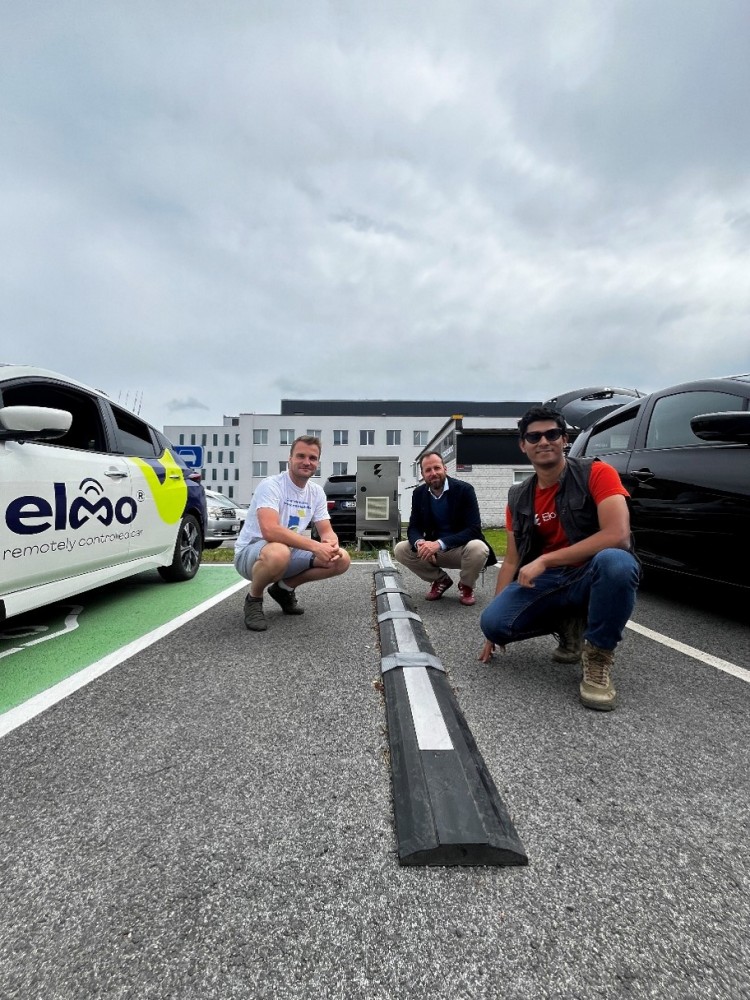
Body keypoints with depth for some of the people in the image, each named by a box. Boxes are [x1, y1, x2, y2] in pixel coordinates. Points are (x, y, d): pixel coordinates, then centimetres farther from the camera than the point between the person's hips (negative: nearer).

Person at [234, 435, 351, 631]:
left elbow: (326, 531, 0)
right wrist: (315, 546, -38)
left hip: (289, 552, 7)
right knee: (279, 552, -42)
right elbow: (270, 530, -35)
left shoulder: (317, 492, 1)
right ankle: (254, 600, -8)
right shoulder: (271, 485, -21)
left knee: (341, 560, -10)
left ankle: (284, 588, 11)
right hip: (251, 552, -6)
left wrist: (332, 545, -25)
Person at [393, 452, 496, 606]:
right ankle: (440, 580, 7)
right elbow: (414, 528, -4)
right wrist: (419, 543, -30)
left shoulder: (464, 489, -17)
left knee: (478, 548, -36)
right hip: (434, 549, 4)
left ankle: (466, 586, -1)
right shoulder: (419, 493, -3)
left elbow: (474, 529, -24)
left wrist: (440, 543, -36)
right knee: (400, 550, -16)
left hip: (462, 548, -3)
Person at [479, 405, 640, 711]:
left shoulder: (596, 473, -10)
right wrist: (496, 630, 2)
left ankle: (598, 659, -13)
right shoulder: (518, 498, 3)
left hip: (592, 575, -3)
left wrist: (544, 560, -25)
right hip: (545, 582, 4)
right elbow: (512, 561, 6)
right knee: (492, 622, -22)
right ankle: (569, 624, 9)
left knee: (615, 561, -39)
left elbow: (618, 535, -24)